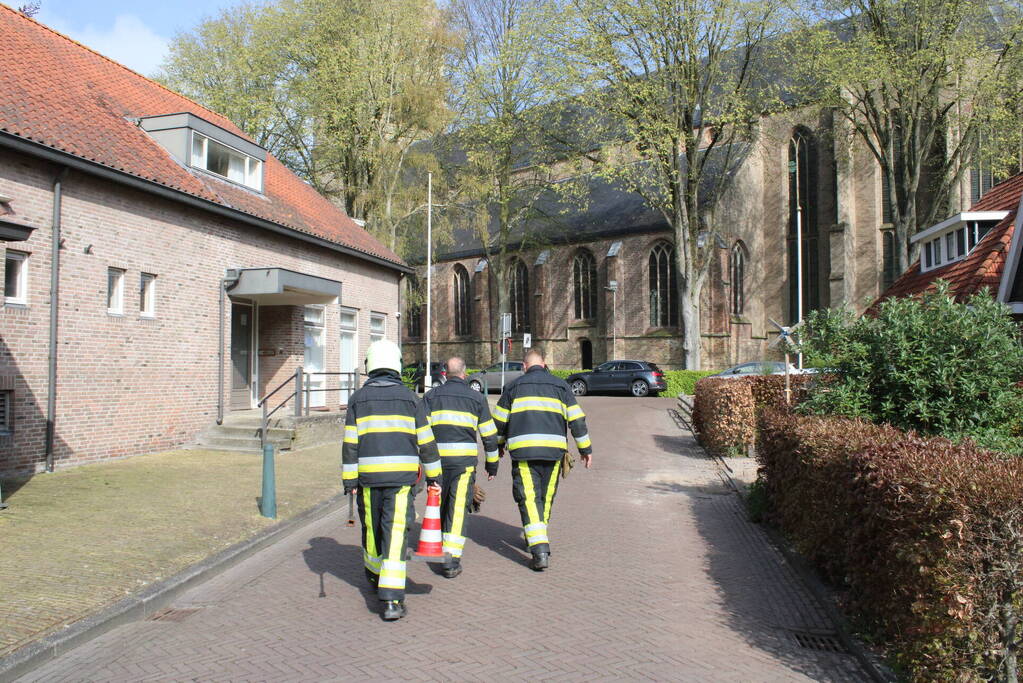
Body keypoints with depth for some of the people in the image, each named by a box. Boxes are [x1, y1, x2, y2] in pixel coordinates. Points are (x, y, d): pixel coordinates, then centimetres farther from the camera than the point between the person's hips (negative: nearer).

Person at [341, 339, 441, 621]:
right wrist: (433, 473, 13)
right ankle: (391, 600, -10)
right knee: (396, 534, -4)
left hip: (368, 474, 2)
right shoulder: (410, 399, 2)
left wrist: (349, 479, 4)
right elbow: (425, 441, 4)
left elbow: (350, 443, 0)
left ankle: (374, 574, 43)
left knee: (372, 526, 20)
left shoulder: (358, 399, 3)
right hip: (401, 475, -1)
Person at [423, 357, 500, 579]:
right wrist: (492, 463, 17)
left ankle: (437, 545, 36)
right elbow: (489, 435, 8)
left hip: (437, 458, 2)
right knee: (458, 507, -2)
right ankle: (451, 559, -8)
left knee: (439, 501, 20)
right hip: (464, 459, -2)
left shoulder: (431, 396, 8)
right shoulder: (477, 398, 6)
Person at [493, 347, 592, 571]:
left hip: (523, 449, -2)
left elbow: (499, 420, 13)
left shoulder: (514, 386, 9)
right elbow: (577, 419, 7)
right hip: (553, 450, 2)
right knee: (546, 497, 18)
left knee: (529, 498, -3)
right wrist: (585, 448, 15)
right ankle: (536, 539, 33)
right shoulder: (560, 385, 11)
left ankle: (540, 551, -14)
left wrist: (499, 444, 29)